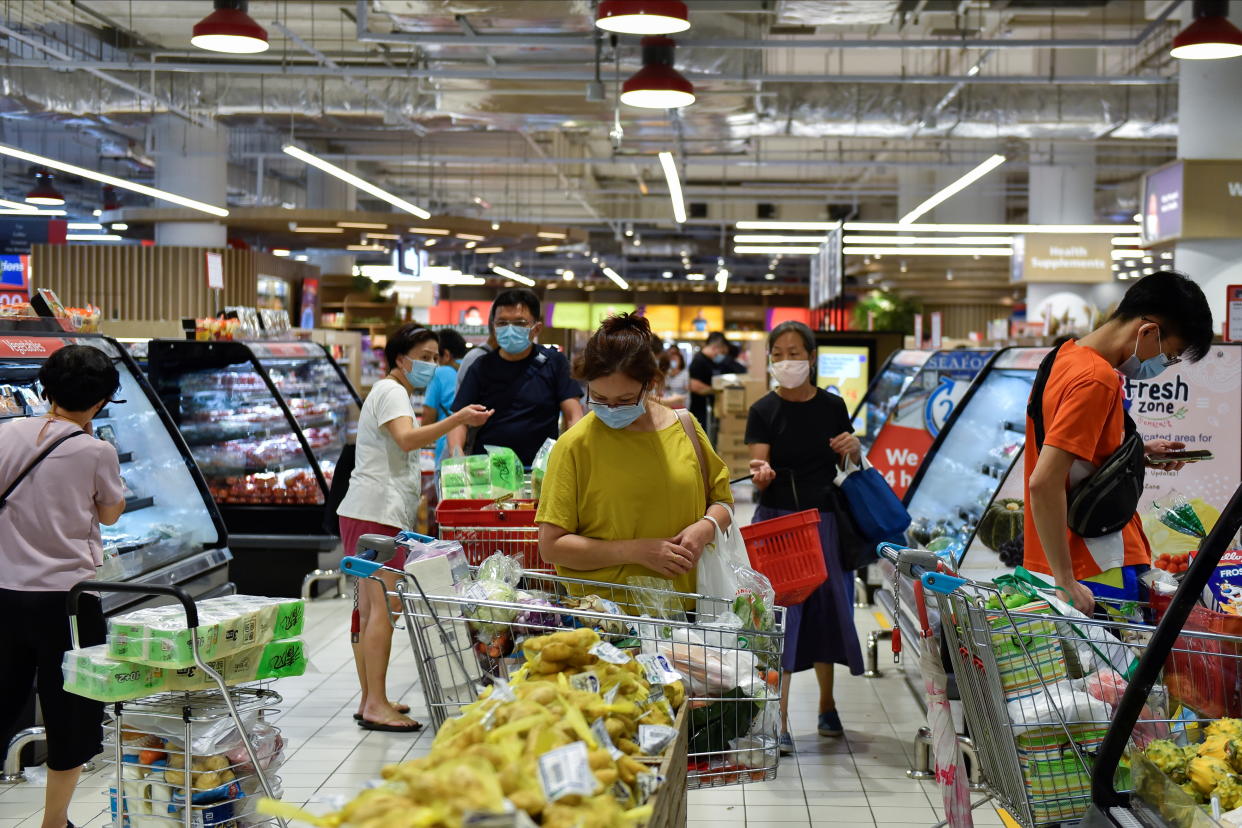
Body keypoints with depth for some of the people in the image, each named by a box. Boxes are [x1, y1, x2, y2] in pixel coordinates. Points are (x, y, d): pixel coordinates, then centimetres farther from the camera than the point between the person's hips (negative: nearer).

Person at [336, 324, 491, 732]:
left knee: (370, 609, 11)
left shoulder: (391, 393, 25)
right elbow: (407, 438, -26)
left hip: (371, 514, 11)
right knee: (385, 607, -13)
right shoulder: (391, 392, -8)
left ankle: (370, 701, 16)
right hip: (377, 513, -11)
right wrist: (458, 420, -34)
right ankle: (376, 705, -14)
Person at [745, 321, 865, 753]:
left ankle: (827, 705, 32)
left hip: (826, 519, 3)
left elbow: (852, 466, 15)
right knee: (779, 615, -6)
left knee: (827, 609, 12)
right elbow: (761, 472, -12)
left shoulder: (832, 406, 4)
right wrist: (761, 473, -35)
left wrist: (853, 449, -8)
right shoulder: (763, 411, -4)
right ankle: (779, 720, 0)